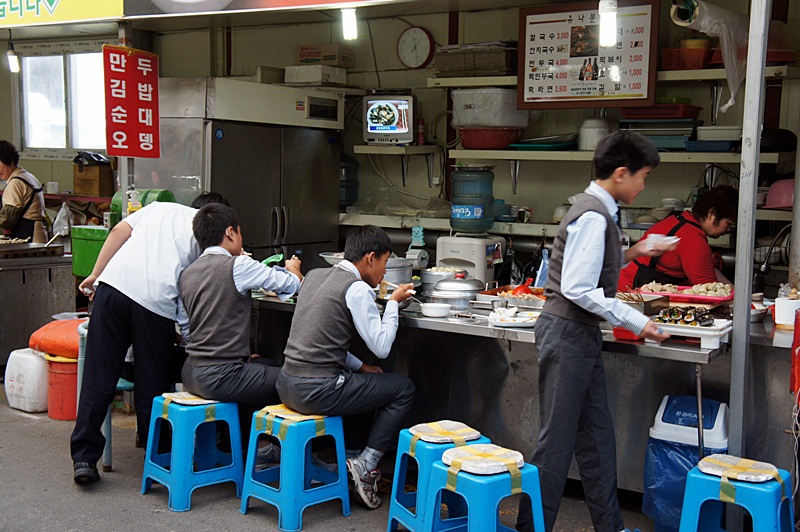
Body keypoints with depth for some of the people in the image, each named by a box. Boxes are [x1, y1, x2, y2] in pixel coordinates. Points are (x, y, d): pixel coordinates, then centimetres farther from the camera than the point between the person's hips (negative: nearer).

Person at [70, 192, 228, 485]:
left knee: (98, 377, 7)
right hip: (155, 299, -3)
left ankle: (84, 458, 10)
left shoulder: (159, 207, 28)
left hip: (113, 283, 4)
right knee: (152, 384, 11)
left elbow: (119, 231, 15)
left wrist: (95, 275, 16)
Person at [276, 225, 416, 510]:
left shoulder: (314, 275, 13)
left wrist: (357, 366, 19)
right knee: (403, 388, 6)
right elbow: (381, 347, -9)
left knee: (353, 377, 34)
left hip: (287, 385, 8)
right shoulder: (357, 288, -11)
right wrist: (393, 302, 3)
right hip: (317, 393, -8)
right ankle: (365, 465, 3)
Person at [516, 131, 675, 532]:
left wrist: (630, 254, 13)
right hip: (568, 333, -10)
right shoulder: (593, 216, -18)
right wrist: (638, 323, -17)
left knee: (596, 436, 15)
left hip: (582, 334, 10)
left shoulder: (598, 211, 12)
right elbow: (579, 289, -23)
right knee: (558, 440, -1)